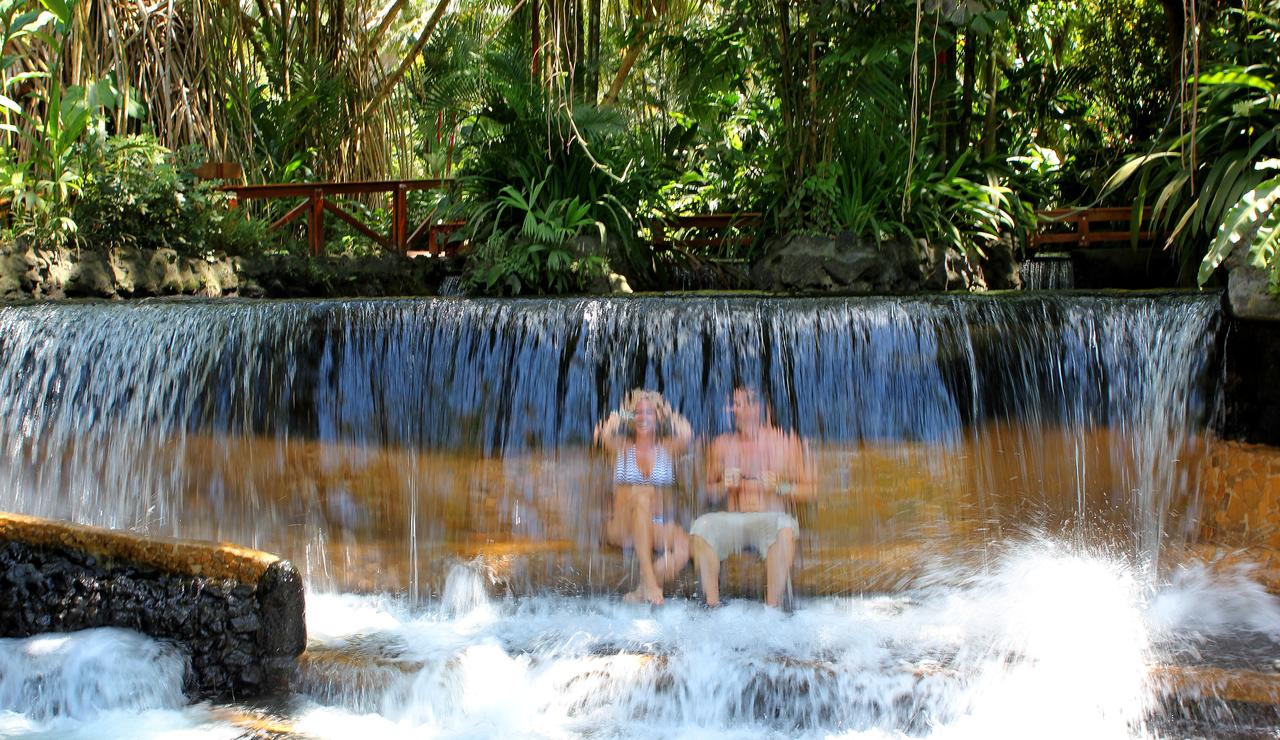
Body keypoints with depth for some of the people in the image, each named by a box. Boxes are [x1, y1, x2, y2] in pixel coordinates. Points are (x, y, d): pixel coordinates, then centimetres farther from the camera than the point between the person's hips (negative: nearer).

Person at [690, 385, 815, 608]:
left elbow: (808, 490, 6)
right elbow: (709, 492, 17)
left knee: (784, 528, -37)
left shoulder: (786, 442, 6)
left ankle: (772, 606, -36)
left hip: (770, 517, -2)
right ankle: (712, 605, -30)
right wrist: (724, 486, -5)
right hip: (732, 520, 2)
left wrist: (779, 487, -11)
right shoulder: (721, 444, 13)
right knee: (701, 526, -29)